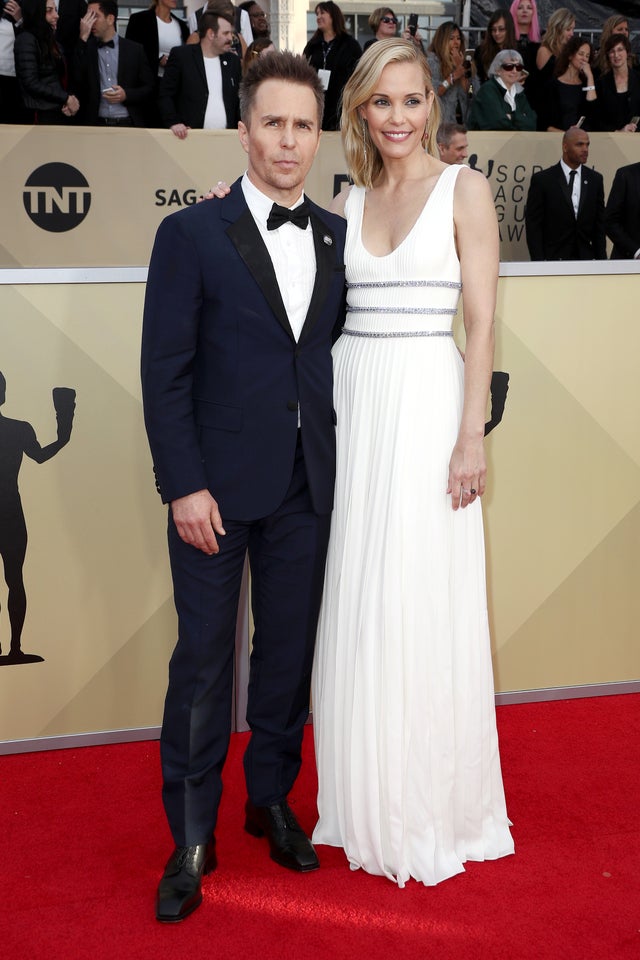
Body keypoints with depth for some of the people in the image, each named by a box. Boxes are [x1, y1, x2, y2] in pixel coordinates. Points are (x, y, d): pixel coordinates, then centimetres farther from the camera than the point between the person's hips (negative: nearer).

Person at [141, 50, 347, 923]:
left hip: (308, 487, 4)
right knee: (204, 660, 3)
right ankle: (192, 839, 16)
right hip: (218, 484, -3)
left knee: (289, 652, 12)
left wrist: (343, 464, 2)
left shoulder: (339, 238, 9)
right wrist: (184, 486, -12)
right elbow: (165, 371, -6)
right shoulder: (192, 235, -3)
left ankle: (272, 798, 32)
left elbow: (341, 353, 12)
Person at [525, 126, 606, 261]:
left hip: (586, 258, 3)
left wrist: (601, 260, 5)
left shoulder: (595, 179, 10)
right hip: (553, 258, -3)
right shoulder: (542, 179, -2)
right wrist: (539, 263, -10)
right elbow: (533, 225, -3)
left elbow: (599, 224, 12)